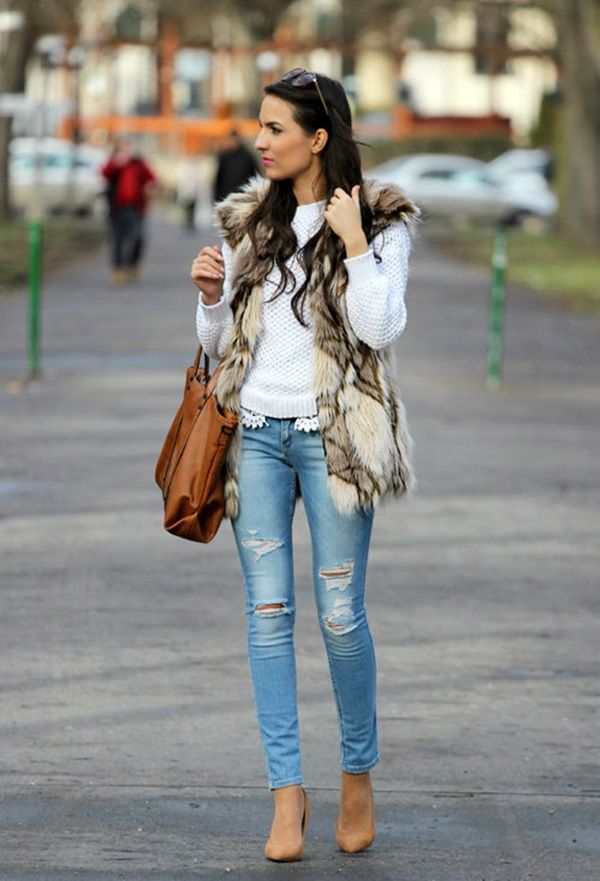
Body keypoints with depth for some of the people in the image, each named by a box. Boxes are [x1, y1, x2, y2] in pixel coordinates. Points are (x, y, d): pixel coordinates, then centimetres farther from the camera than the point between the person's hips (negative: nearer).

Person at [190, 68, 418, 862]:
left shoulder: (382, 223, -1)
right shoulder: (248, 221, 10)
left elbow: (379, 329, -13)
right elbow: (217, 340, 14)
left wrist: (353, 243, -17)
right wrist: (210, 294, -6)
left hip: (332, 435, -3)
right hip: (256, 433, 4)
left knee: (340, 613, -1)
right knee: (269, 611, 0)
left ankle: (359, 774, 18)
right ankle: (287, 789, 5)